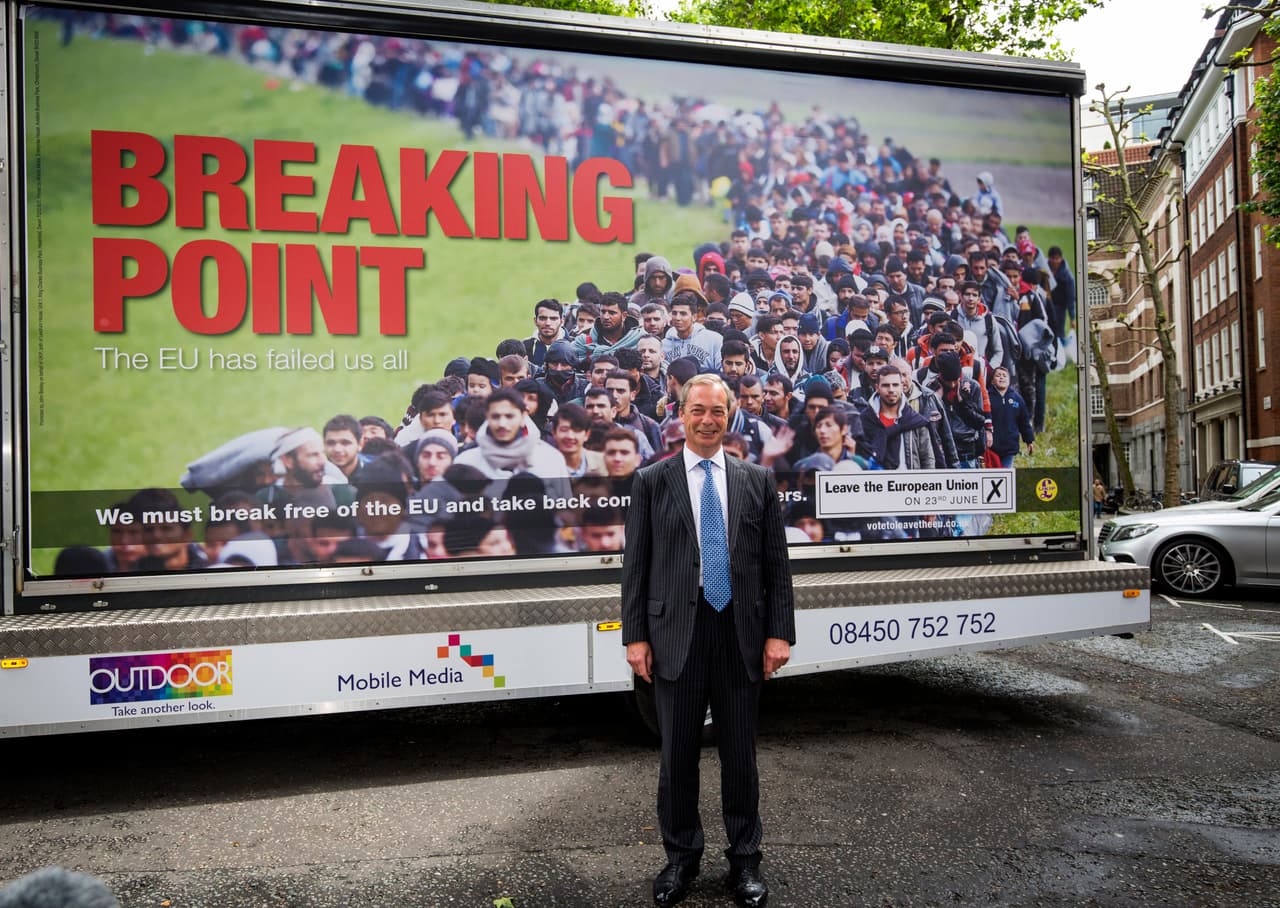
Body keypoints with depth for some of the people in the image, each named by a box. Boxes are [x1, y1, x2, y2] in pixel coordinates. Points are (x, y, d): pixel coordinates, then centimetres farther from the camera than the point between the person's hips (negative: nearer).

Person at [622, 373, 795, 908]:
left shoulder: (758, 481, 6)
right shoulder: (652, 482, 2)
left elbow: (776, 564, 5)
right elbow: (635, 566, 1)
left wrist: (779, 632, -2)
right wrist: (635, 636, -4)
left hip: (741, 634, 1)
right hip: (676, 634, -1)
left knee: (740, 753, 11)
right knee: (678, 754, 10)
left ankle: (744, 858, 28)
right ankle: (681, 856, 28)